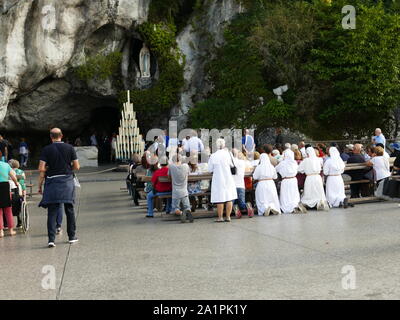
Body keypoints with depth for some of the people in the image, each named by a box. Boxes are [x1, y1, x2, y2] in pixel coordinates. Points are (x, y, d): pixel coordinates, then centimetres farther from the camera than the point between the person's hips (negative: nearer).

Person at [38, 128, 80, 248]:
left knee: (52, 211, 0)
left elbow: (41, 169, -8)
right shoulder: (70, 148, 1)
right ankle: (72, 237, 22)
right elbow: (77, 167, 1)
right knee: (69, 210, 13)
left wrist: (40, 185, 0)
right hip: (67, 181, 1)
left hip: (52, 182, -1)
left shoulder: (46, 149, -3)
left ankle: (51, 239, -7)